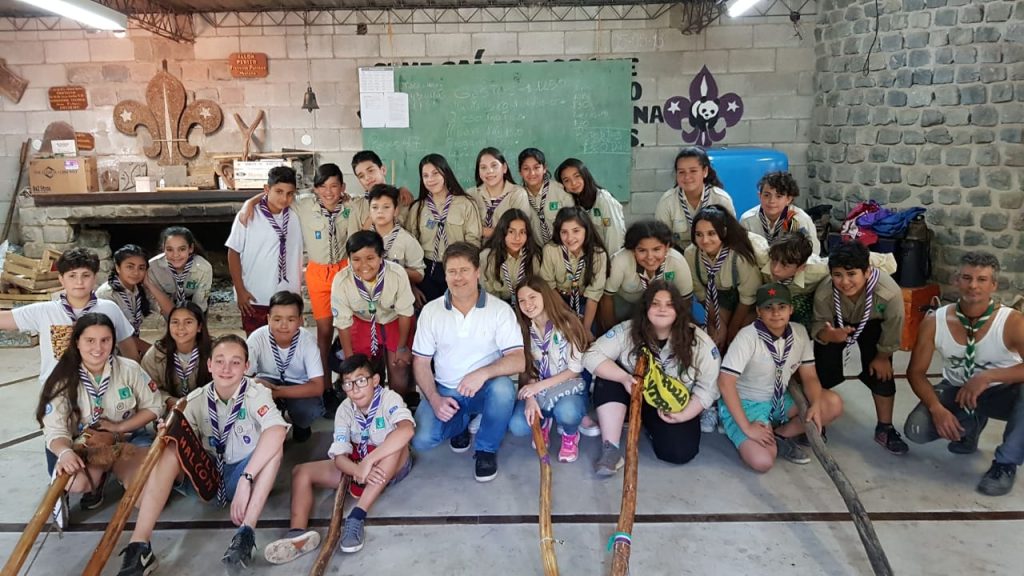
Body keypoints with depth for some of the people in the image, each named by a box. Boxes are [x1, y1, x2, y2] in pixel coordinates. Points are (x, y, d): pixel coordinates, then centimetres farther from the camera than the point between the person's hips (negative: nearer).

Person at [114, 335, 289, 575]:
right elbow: (186, 447, -7)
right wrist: (169, 436, -30)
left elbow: (277, 432, -36)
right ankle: (139, 546, -30)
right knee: (170, 449, -22)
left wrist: (245, 480, -40)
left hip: (239, 477, -3)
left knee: (274, 444, -30)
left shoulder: (256, 393, -15)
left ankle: (246, 533, -35)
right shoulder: (196, 400, -3)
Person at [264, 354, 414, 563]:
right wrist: (359, 471, -37)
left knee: (397, 442, -38)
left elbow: (406, 430, -42)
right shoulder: (344, 410, -8)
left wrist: (368, 461, -44)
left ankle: (357, 515, -37)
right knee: (301, 472, -8)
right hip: (356, 465, 5)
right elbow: (340, 456, -15)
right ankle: (299, 532, -32)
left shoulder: (389, 398, -21)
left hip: (392, 466, -5)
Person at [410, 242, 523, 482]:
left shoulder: (500, 309, -9)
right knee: (421, 440, -22)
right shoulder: (431, 311, -2)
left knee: (503, 388, -36)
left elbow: (518, 361, -17)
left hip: (484, 390, -1)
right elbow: (421, 362, 1)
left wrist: (484, 373, -35)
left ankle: (486, 448, -6)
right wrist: (434, 398, -14)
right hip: (445, 391, 2)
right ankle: (461, 423, 14)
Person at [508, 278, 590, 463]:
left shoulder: (567, 323, -12)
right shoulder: (524, 330, 1)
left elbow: (576, 369, -12)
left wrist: (540, 385, -20)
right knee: (517, 427, -24)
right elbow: (526, 370, 0)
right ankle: (544, 421, 13)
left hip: (569, 388, -3)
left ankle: (570, 435, 1)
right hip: (537, 390, 4)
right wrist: (530, 398, -20)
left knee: (566, 412, -39)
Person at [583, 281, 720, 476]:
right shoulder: (627, 331, -14)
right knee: (610, 376, -29)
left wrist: (684, 415, -22)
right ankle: (611, 448, -26)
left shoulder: (700, 342, -13)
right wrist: (623, 377, -34)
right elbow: (592, 356, -19)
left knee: (679, 452, -25)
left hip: (674, 408, 0)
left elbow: (707, 388, -10)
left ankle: (651, 426, 11)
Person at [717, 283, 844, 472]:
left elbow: (809, 376, 1)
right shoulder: (748, 337, -24)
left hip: (780, 399, 7)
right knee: (763, 461, -27)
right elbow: (725, 382, -28)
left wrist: (815, 405, -20)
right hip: (745, 404, -6)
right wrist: (747, 427, -29)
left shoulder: (799, 332, -5)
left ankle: (780, 436, -3)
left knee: (834, 404, -11)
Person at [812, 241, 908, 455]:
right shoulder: (823, 293, -38)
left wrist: (883, 355, -7)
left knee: (881, 372, -9)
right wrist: (828, 334, -48)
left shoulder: (889, 292, -41)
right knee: (824, 371, -7)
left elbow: (893, 329, -21)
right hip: (835, 325, 0)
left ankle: (885, 428, 14)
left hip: (873, 325, 0)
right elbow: (818, 326, -24)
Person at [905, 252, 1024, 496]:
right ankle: (969, 426, 16)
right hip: (956, 391, 3)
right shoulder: (934, 322, -17)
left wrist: (987, 377, -42)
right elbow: (916, 372, -11)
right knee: (916, 430, -21)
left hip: (1001, 393, -2)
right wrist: (937, 408, -25)